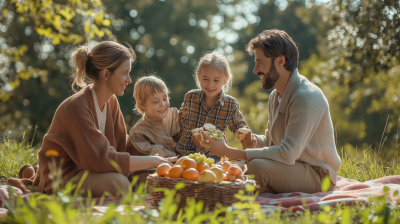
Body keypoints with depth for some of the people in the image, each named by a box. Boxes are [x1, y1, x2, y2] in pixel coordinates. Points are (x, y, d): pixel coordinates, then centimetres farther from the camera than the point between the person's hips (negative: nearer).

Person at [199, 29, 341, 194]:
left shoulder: (307, 97, -21)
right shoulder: (276, 96, 10)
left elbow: (288, 153, -29)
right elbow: (271, 140, 20)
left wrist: (230, 152, -29)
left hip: (317, 176, -9)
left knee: (257, 166, -31)